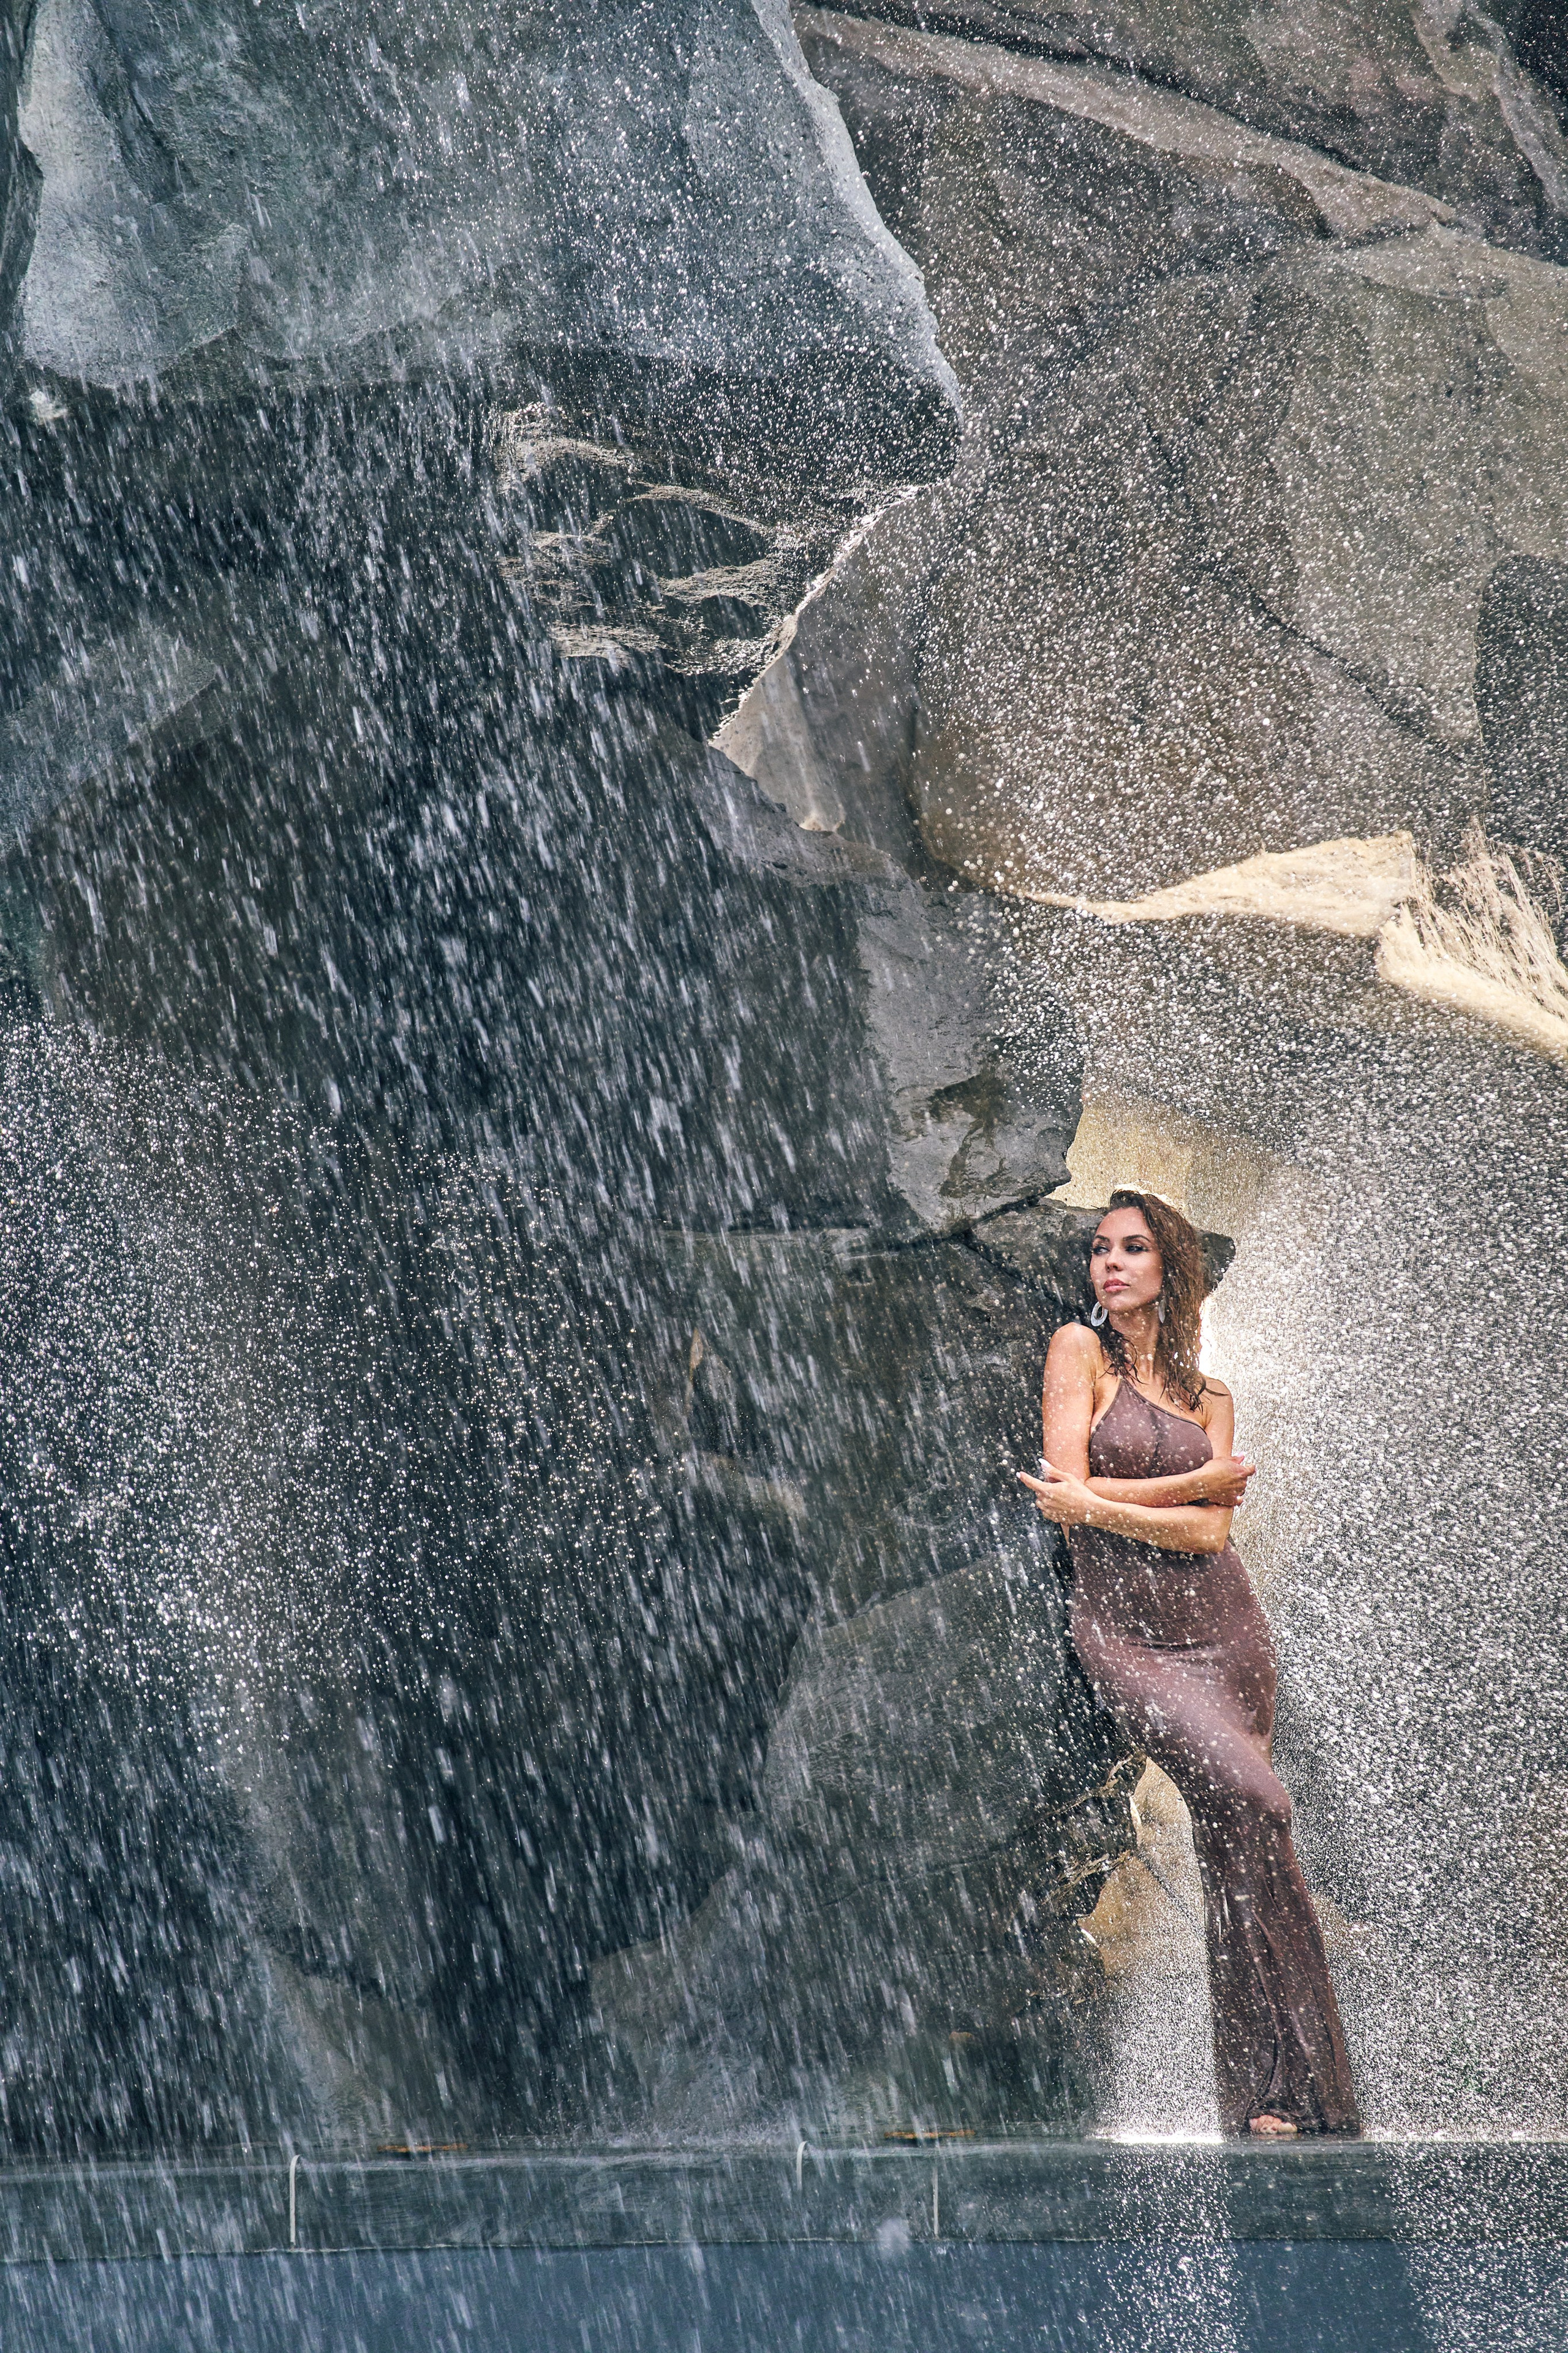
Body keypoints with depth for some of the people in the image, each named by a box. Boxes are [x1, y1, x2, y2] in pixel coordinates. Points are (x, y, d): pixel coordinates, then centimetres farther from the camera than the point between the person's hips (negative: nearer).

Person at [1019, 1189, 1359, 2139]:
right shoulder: (1081, 1349, 4)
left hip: (1224, 1629, 4)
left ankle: (1270, 2095, 3)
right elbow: (1071, 1497, -7)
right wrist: (1201, 1480, -2)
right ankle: (1289, 2092, -14)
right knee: (1248, 1801, -22)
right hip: (1123, 1630, -4)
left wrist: (1098, 1503, -10)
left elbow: (1208, 1533, 0)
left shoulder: (1211, 1395, 13)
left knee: (1237, 1845, -3)